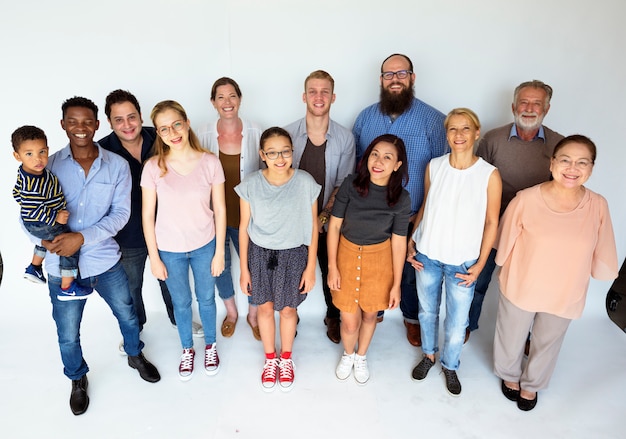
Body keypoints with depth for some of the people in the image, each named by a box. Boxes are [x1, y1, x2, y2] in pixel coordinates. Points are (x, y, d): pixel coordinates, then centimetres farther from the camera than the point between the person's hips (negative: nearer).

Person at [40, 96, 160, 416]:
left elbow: (121, 213, -11)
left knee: (127, 315, 20)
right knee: (67, 335, 16)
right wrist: (46, 239, -21)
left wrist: (82, 237, -22)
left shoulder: (117, 166, -7)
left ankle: (135, 356, 50)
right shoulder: (50, 165, -6)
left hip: (105, 261, 0)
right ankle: (78, 379, 45)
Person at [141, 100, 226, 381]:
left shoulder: (210, 162, -14)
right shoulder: (153, 167, -14)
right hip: (170, 250, 0)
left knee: (206, 299, 19)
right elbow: (148, 215, -6)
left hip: (204, 246, 0)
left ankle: (210, 345, 45)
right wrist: (154, 258, -4)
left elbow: (220, 210, -7)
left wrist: (219, 252, -4)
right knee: (181, 302, 20)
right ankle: (187, 349, 45)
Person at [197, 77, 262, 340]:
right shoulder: (204, 134, -6)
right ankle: (231, 313, 45)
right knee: (220, 265, 17)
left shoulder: (255, 133, -6)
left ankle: (253, 315, 38)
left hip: (247, 215, -1)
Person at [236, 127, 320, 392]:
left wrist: (311, 267, -4)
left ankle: (286, 358, 43)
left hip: (294, 255, -1)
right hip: (260, 254, 1)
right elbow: (244, 227, -4)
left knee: (288, 309, 15)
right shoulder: (250, 185, -13)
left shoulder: (305, 183, -16)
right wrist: (243, 268, 0)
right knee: (265, 308, 16)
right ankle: (270, 359, 43)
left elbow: (313, 226, -6)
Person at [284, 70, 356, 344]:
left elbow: (344, 184, -5)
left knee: (331, 272, 15)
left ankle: (333, 317, 41)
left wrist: (323, 217, -15)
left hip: (328, 221, 0)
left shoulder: (345, 138, -8)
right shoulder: (288, 134, -8)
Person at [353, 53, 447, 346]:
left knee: (411, 273, 16)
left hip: (413, 219, -2)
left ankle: (412, 318, 41)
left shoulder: (433, 120, -9)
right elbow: (354, 161, 8)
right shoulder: (366, 116, 2)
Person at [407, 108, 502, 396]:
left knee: (457, 321, 8)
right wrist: (411, 242, 2)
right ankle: (429, 355, 45)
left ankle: (450, 366, 37)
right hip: (427, 255, 2)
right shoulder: (434, 166, -3)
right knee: (427, 310, 19)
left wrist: (480, 265, -6)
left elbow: (491, 222, -5)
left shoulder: (489, 175, -11)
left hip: (462, 262, -2)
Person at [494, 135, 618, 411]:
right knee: (511, 338, 22)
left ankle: (531, 384, 54)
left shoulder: (598, 207, -16)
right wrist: (509, 273, 3)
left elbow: (601, 255, -2)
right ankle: (509, 375, 54)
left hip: (565, 294, 2)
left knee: (547, 344, 25)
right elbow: (506, 243, -8)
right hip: (520, 288, -2)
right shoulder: (526, 199, -22)